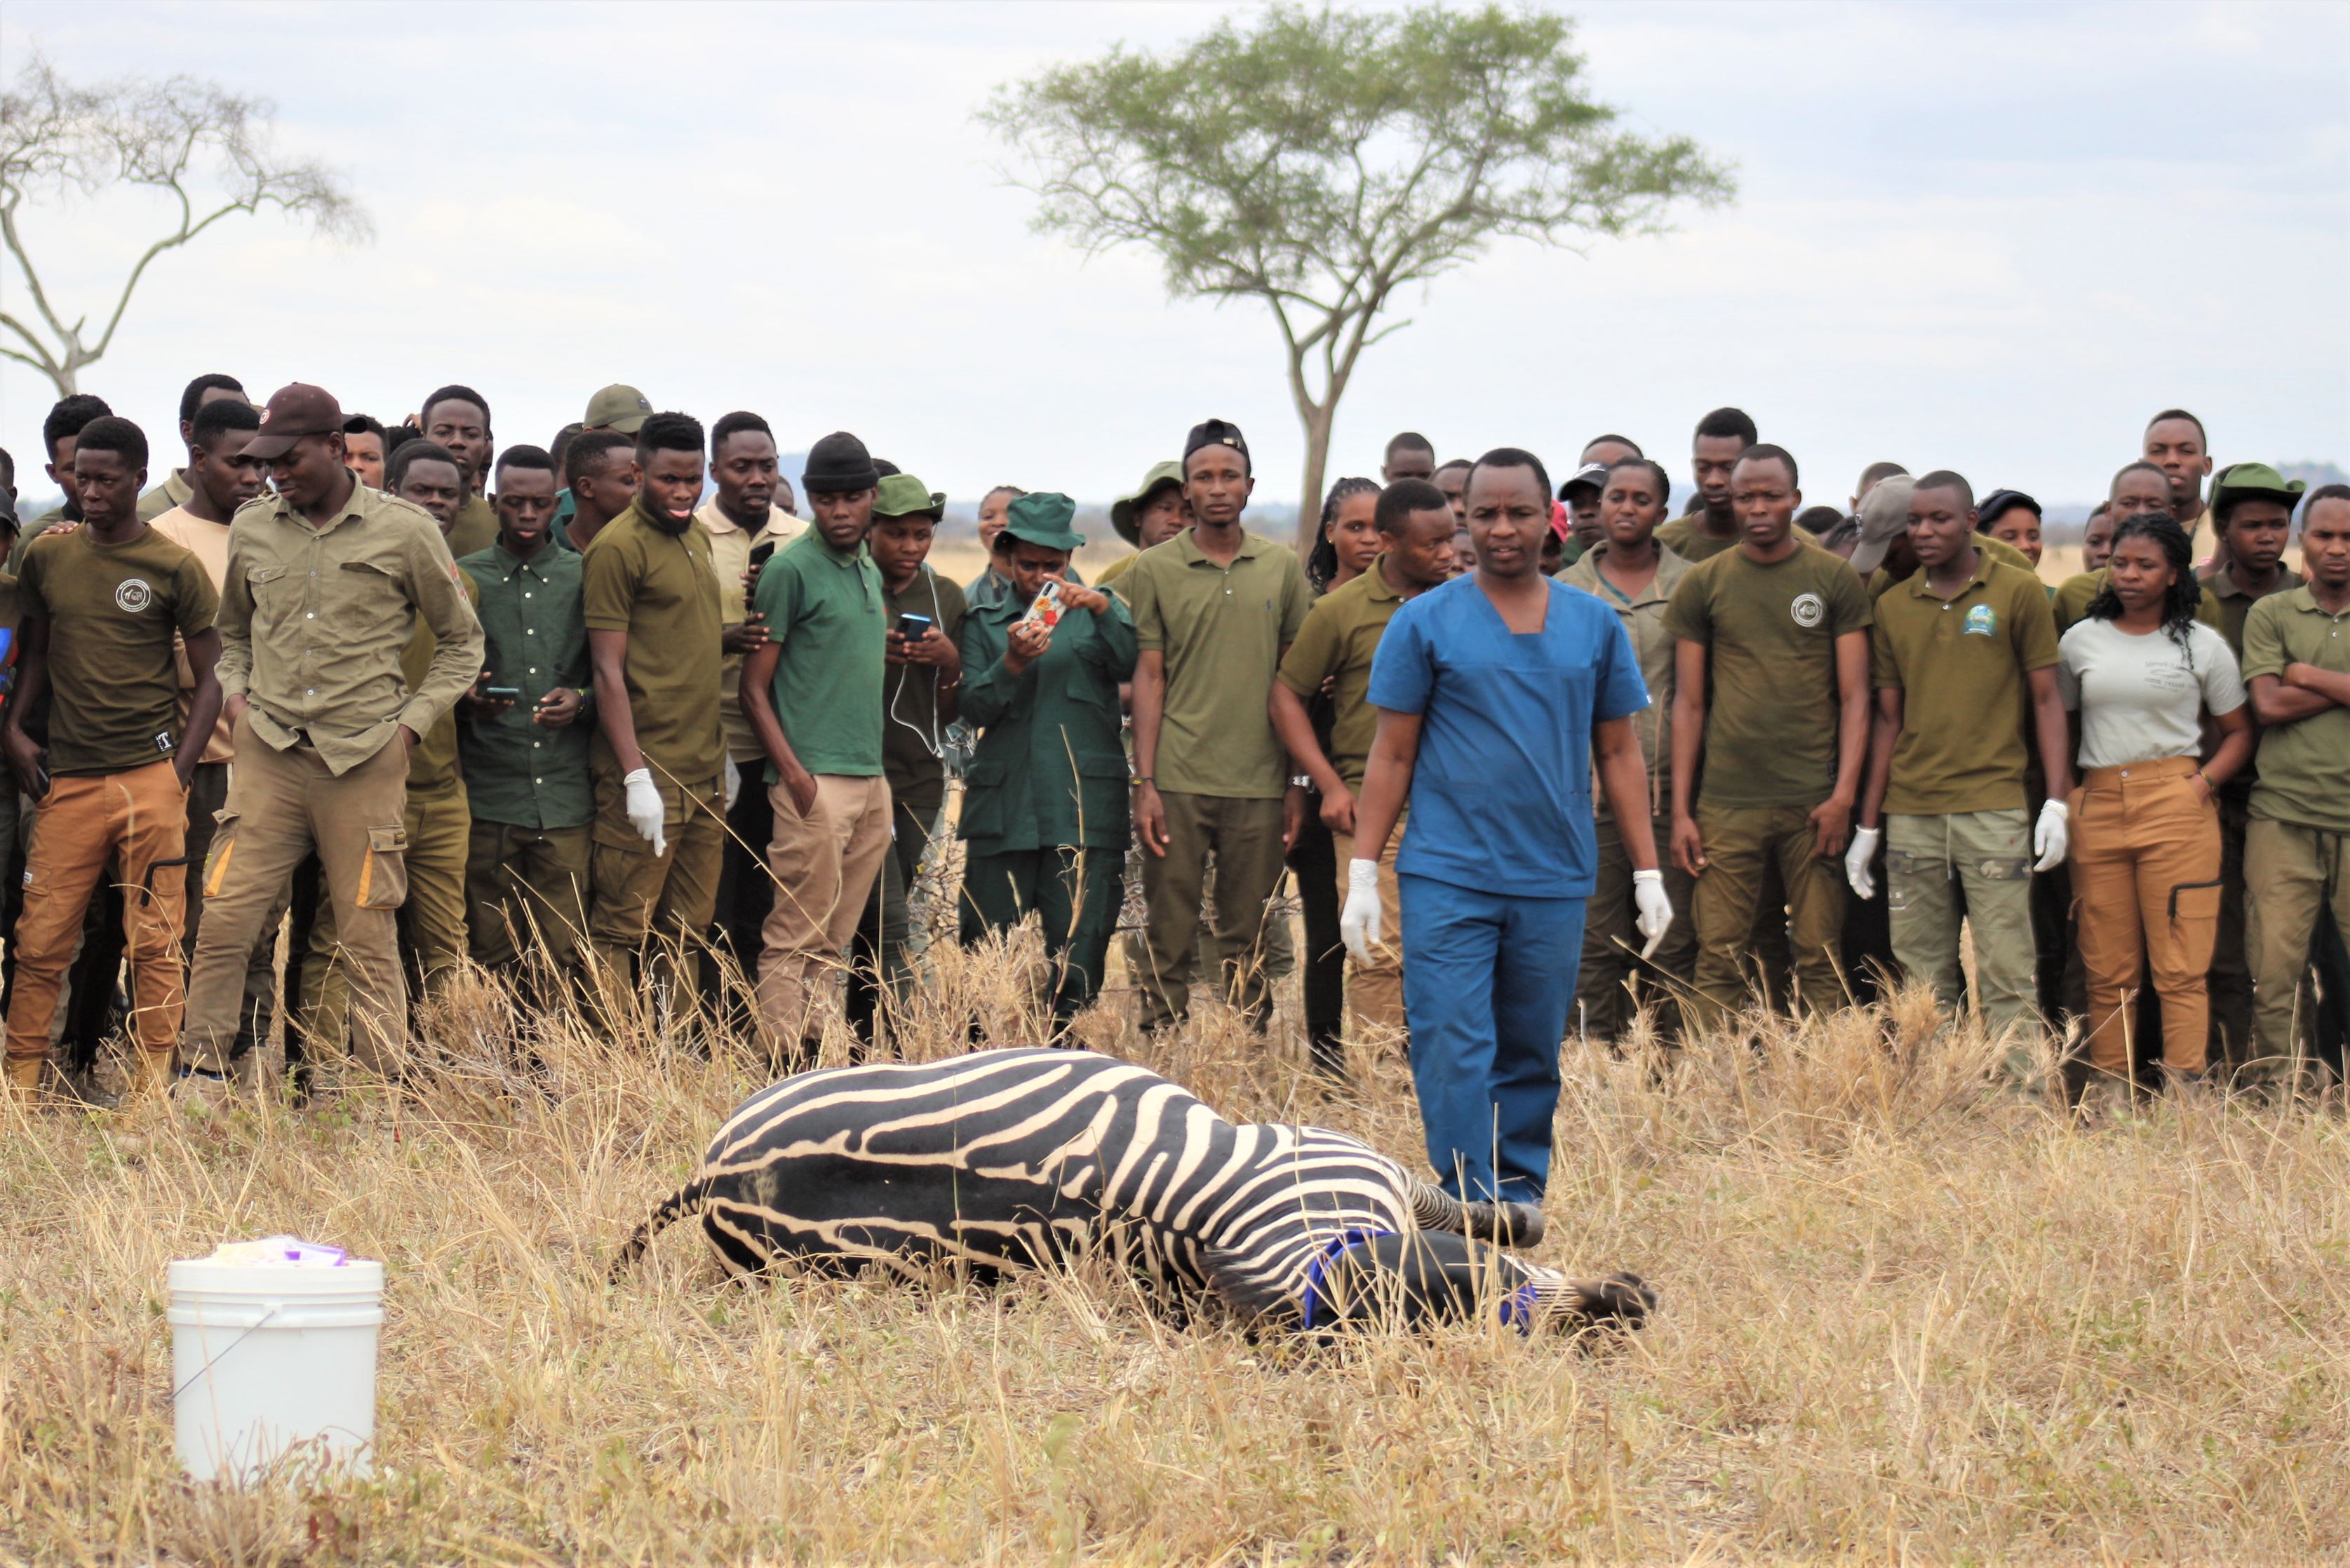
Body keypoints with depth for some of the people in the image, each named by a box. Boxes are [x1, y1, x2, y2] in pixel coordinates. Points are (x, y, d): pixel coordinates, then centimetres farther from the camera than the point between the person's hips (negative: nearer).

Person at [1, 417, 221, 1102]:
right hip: (68, 779, 3)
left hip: (150, 774, -2)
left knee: (154, 942, -1)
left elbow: (213, 677, 3)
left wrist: (179, 773, -6)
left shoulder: (173, 567, 1)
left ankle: (151, 1090, 5)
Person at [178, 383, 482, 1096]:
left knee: (370, 942, 1)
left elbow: (462, 640, 10)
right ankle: (202, 1077, 2)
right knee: (224, 921, -6)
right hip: (268, 752, 2)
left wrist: (412, 721, 1)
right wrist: (234, 692, 9)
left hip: (366, 761, -2)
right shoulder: (252, 528, 10)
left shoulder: (405, 532, 1)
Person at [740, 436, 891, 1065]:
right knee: (796, 937, -7)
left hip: (870, 778, 8)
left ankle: (819, 1054, 14)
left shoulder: (870, 573, 16)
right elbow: (754, 687, -8)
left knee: (834, 940, 10)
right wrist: (794, 774, -16)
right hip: (815, 780, -8)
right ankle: (786, 1065, -7)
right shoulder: (792, 570, -7)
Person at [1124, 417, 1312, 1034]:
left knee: (1248, 944, 6)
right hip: (1177, 781, -1)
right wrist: (1145, 782, -4)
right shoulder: (1154, 571, 4)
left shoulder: (1283, 569, 8)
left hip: (1258, 784, 1)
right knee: (1169, 937, 1)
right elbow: (1149, 678, 3)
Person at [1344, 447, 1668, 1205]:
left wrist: (1648, 871, 9)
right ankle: (1471, 1210, -7)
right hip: (1447, 878, -2)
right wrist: (1363, 873, -2)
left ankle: (1522, 1199, 19)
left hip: (1555, 881, 2)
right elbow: (1391, 755, 3)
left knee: (1533, 1056, 9)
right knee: (1453, 1053, -9)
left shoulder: (1595, 624, 9)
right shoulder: (1425, 622, 1)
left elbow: (1618, 753, 13)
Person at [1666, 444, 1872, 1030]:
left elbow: (1854, 696, 4)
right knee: (1719, 957, -3)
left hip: (1813, 803, 0)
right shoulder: (1703, 585, 8)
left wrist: (1844, 793, -7)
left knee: (1820, 956, 0)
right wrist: (1681, 810, 4)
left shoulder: (1836, 580, 6)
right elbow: (1688, 704, 10)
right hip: (1727, 801, 1)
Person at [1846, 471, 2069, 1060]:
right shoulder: (1893, 607, 13)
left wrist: (2057, 801, -8)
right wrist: (1868, 824, 12)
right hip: (1911, 813, 4)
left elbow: (2046, 700, 2)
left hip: (1994, 808, -4)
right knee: (1923, 980, 4)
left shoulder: (2019, 593, 2)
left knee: (2007, 974, -7)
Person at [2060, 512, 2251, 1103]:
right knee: (2107, 966, 2)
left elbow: (2239, 731, 12)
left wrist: (2204, 781, -5)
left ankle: (2185, 1093, -8)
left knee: (2181, 965, -8)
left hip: (2175, 807, -2)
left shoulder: (2202, 645, 7)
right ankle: (2111, 1093, 6)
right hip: (2097, 806, 2)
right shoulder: (2081, 641, 12)